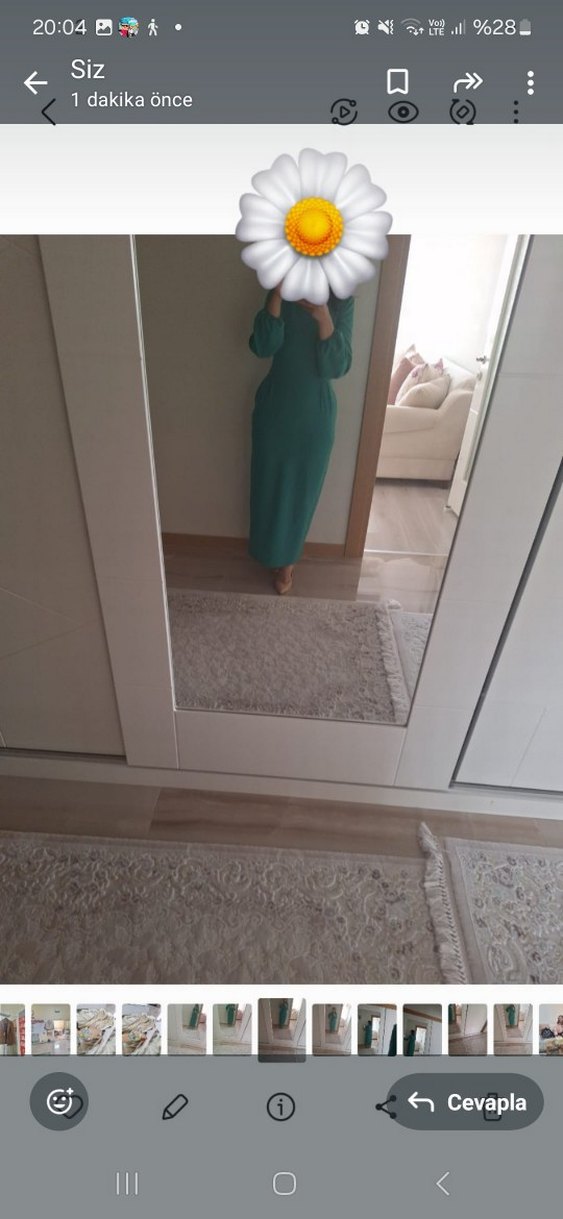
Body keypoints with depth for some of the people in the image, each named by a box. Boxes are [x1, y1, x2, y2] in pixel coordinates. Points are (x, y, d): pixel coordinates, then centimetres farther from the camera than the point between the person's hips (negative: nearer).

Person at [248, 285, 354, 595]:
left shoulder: (341, 302, -4)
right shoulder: (282, 295, -3)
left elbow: (338, 366, -13)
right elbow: (262, 346, -18)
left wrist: (324, 319, -25)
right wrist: (278, 291, -24)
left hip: (315, 412, 0)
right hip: (275, 405, 1)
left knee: (302, 488, 10)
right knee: (271, 483, 11)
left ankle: (286, 557, 32)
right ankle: (275, 554, 35)